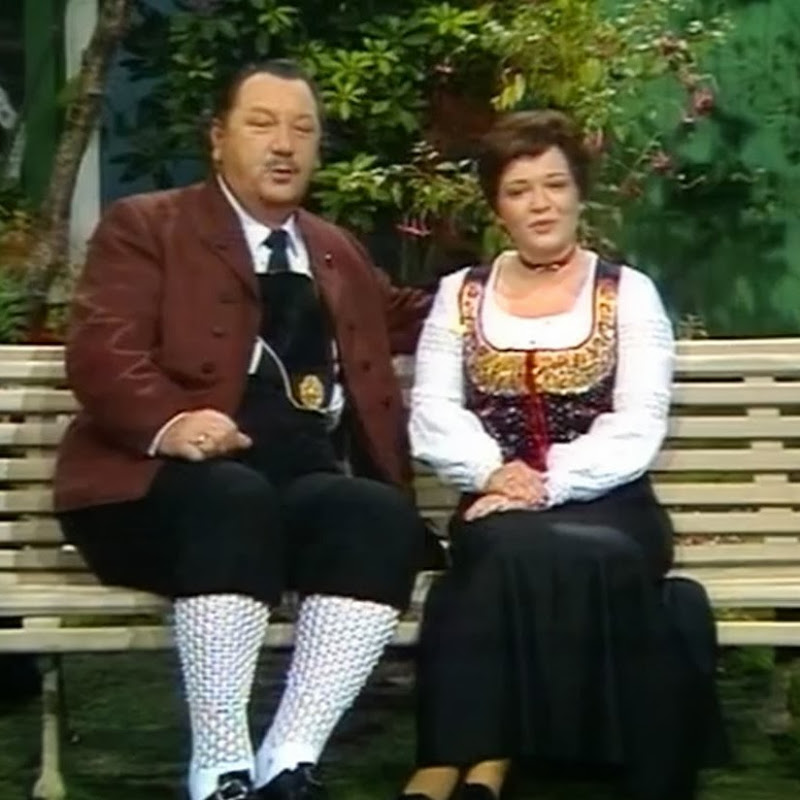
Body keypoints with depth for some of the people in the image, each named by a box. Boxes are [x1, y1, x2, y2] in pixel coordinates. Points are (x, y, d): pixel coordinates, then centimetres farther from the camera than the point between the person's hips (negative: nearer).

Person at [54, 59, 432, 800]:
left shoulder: (338, 251, 29)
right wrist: (167, 422, -26)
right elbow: (102, 351, -5)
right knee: (233, 497, -38)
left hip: (311, 483, 4)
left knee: (385, 515, -29)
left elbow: (402, 319, 45)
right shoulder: (145, 226, 11)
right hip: (171, 484, -4)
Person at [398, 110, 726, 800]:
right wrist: (494, 472, -17)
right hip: (499, 508, 2)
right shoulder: (460, 295, 14)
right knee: (512, 550, -34)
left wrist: (549, 484, -19)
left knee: (523, 553, -34)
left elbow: (639, 428, -5)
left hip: (607, 508, -1)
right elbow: (433, 416, 3)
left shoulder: (629, 293, 7)